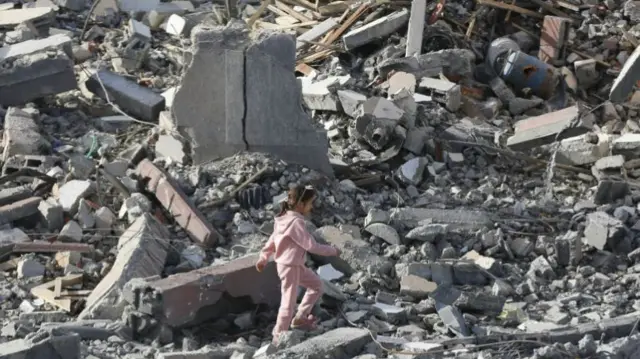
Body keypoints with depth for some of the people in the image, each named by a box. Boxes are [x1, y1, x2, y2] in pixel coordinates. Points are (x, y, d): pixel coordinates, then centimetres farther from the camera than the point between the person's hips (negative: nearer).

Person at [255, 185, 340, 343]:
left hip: (295, 265, 10)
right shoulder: (296, 223, -25)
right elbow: (312, 246, -24)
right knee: (289, 301, -1)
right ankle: (279, 336, 9)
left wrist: (263, 258, 23)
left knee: (316, 284, 18)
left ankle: (300, 318, 23)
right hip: (289, 266, -10)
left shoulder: (285, 218, 5)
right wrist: (333, 251, -11)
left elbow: (272, 239, 14)